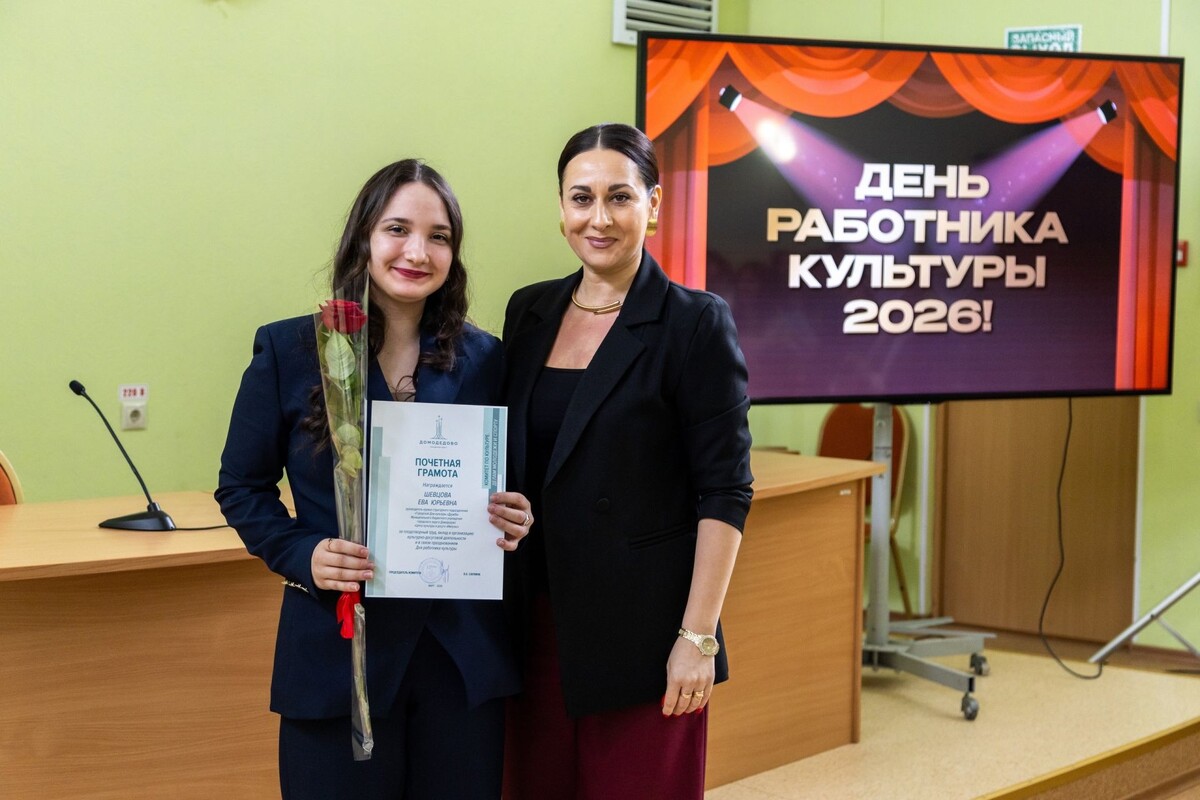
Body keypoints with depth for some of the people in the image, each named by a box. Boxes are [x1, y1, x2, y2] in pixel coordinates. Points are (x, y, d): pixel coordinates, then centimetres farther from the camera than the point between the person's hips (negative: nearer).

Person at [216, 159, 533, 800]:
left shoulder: (482, 358, 5)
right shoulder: (287, 351, -2)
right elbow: (242, 488, 3)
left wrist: (513, 520, -9)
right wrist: (302, 556, -13)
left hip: (465, 652, 2)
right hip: (338, 649, -2)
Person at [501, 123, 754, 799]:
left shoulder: (695, 324, -8)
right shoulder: (530, 312, 8)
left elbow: (725, 493, -10)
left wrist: (698, 637, -14)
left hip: (641, 628, -5)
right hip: (540, 619, 5)